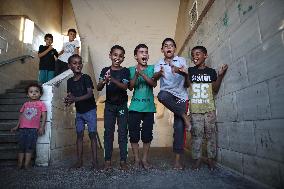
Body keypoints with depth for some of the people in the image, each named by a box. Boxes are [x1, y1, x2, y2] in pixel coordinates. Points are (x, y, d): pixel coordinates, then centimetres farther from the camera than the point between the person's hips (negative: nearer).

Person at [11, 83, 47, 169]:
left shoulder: (41, 104, 3)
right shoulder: (25, 104, 15)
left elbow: (44, 116, -1)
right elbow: (21, 116, 20)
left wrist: (42, 127, -8)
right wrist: (17, 126, 19)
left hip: (33, 129, -4)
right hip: (23, 128, 4)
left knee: (30, 147, -2)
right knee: (21, 146, 6)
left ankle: (26, 165, 3)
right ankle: (19, 165, 13)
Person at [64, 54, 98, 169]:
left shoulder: (86, 78, -11)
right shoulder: (70, 81, 5)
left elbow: (90, 94, -22)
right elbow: (70, 96, 4)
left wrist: (75, 99, -34)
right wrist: (68, 101, -20)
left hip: (90, 110, -5)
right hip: (79, 111, 5)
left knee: (92, 134, -4)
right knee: (79, 135, 8)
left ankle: (94, 161, 2)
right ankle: (79, 160, 17)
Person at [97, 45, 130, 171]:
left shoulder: (125, 71, -2)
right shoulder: (105, 70, 2)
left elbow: (125, 86, -16)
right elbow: (98, 88, -6)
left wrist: (113, 80, -32)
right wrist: (104, 81, -28)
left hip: (122, 105, -1)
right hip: (109, 105, 1)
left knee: (123, 132, 3)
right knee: (108, 132, 3)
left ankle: (123, 160, 12)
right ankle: (107, 160, 13)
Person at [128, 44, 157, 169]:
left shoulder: (152, 68, 5)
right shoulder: (131, 69, 5)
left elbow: (154, 84, -9)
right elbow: (130, 87, -5)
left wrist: (142, 74, -21)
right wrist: (136, 74, -20)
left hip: (149, 107, 0)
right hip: (135, 107, 0)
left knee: (147, 135, 6)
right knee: (134, 134, 4)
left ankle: (145, 159, 22)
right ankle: (136, 159, 21)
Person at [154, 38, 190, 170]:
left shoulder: (181, 61, 3)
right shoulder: (159, 64, 6)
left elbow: (187, 84, -8)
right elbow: (154, 77, -16)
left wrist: (185, 75, -32)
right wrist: (160, 73, -41)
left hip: (181, 96, 0)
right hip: (168, 94, 1)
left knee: (179, 126, -7)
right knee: (161, 95, -37)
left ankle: (178, 160, 3)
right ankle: (184, 116, -17)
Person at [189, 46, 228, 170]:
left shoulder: (211, 72, 8)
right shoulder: (190, 71, 8)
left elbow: (215, 90, 6)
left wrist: (220, 76, -4)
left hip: (209, 109, 1)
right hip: (195, 109, 0)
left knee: (210, 134, 4)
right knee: (196, 134, 2)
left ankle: (211, 158, 15)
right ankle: (197, 159, 12)